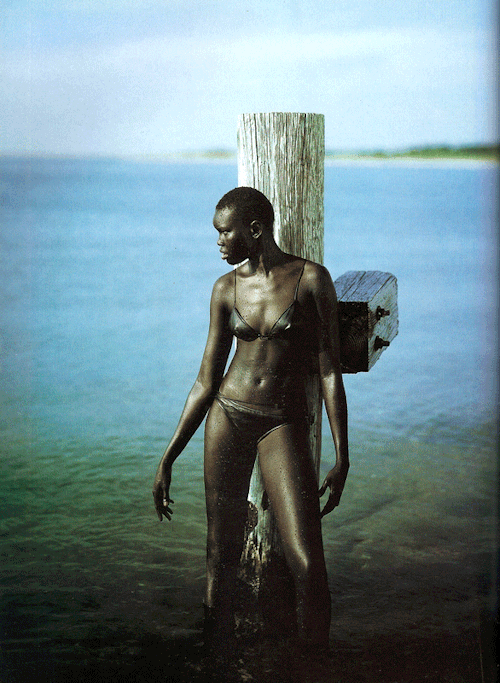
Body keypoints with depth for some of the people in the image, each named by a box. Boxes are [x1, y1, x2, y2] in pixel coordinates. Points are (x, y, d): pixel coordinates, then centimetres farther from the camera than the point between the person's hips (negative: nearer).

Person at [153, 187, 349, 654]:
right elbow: (206, 381, 9)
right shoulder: (227, 288, 5)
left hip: (283, 426, -3)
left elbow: (330, 371, -4)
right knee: (221, 557, 6)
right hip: (228, 416, 3)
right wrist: (167, 459, 7)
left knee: (308, 566, -11)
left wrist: (342, 458, -8)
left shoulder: (311, 278, -4)